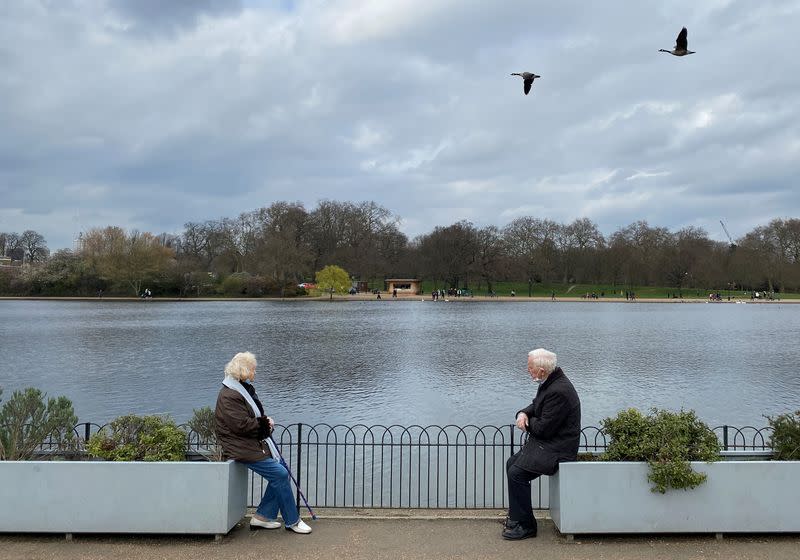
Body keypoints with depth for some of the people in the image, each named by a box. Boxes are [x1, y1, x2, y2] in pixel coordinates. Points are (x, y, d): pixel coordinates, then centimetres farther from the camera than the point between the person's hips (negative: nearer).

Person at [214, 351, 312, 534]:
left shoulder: (245, 389, 14)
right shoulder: (228, 396, -18)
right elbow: (242, 424, -24)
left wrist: (266, 420, 1)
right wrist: (265, 423, -10)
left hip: (253, 444, 10)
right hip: (241, 448, -10)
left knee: (278, 472, 4)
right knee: (280, 473, -14)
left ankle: (262, 516, 13)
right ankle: (292, 521, -2)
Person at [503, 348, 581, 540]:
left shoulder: (559, 391, -27)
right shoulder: (549, 382, 4)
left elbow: (543, 428, -26)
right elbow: (536, 405, 20)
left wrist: (528, 422, -5)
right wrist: (523, 413, -2)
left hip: (557, 449, -11)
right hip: (546, 443, 11)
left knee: (517, 473, -17)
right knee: (512, 463, 15)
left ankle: (525, 526, -3)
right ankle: (517, 517, 24)